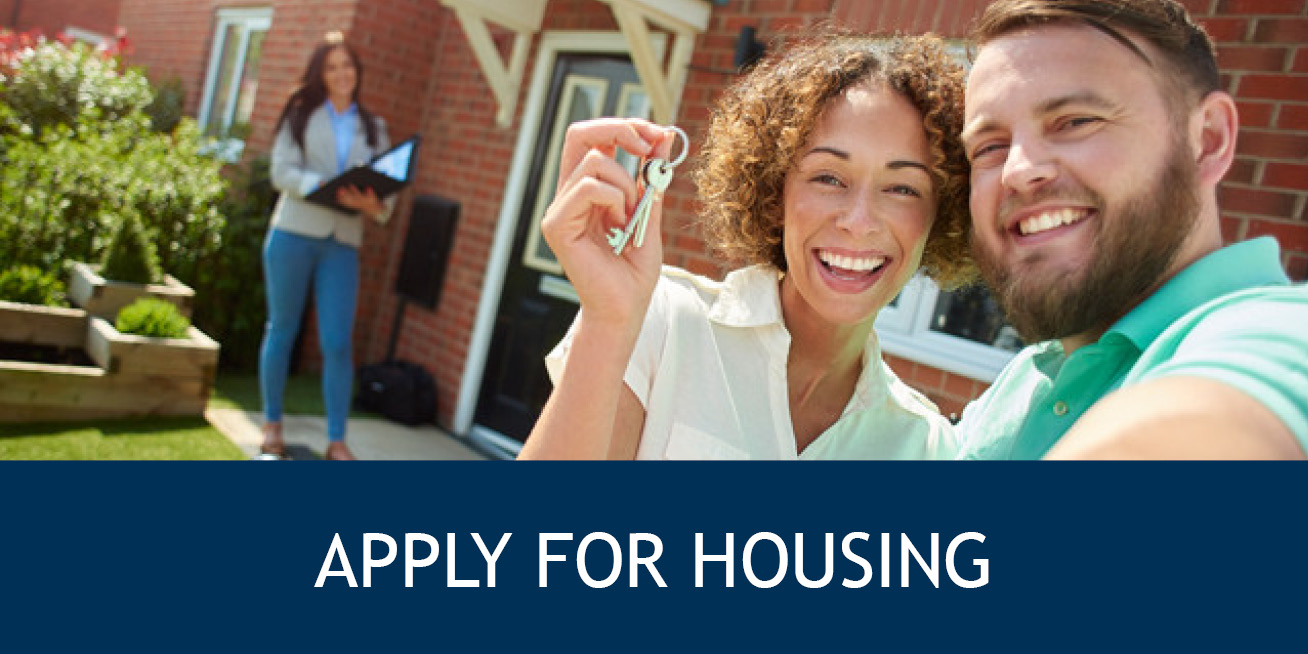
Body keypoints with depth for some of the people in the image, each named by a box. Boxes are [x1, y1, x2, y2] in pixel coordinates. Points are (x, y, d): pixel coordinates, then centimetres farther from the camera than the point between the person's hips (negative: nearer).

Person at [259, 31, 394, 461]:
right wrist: (325, 187, -22)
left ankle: (336, 439, 2)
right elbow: (282, 171, -5)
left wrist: (374, 205, -18)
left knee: (338, 343, -5)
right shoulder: (302, 115, 8)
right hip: (294, 234, -1)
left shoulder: (373, 127, 13)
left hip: (342, 244, 1)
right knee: (282, 330, 8)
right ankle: (272, 422, 22)